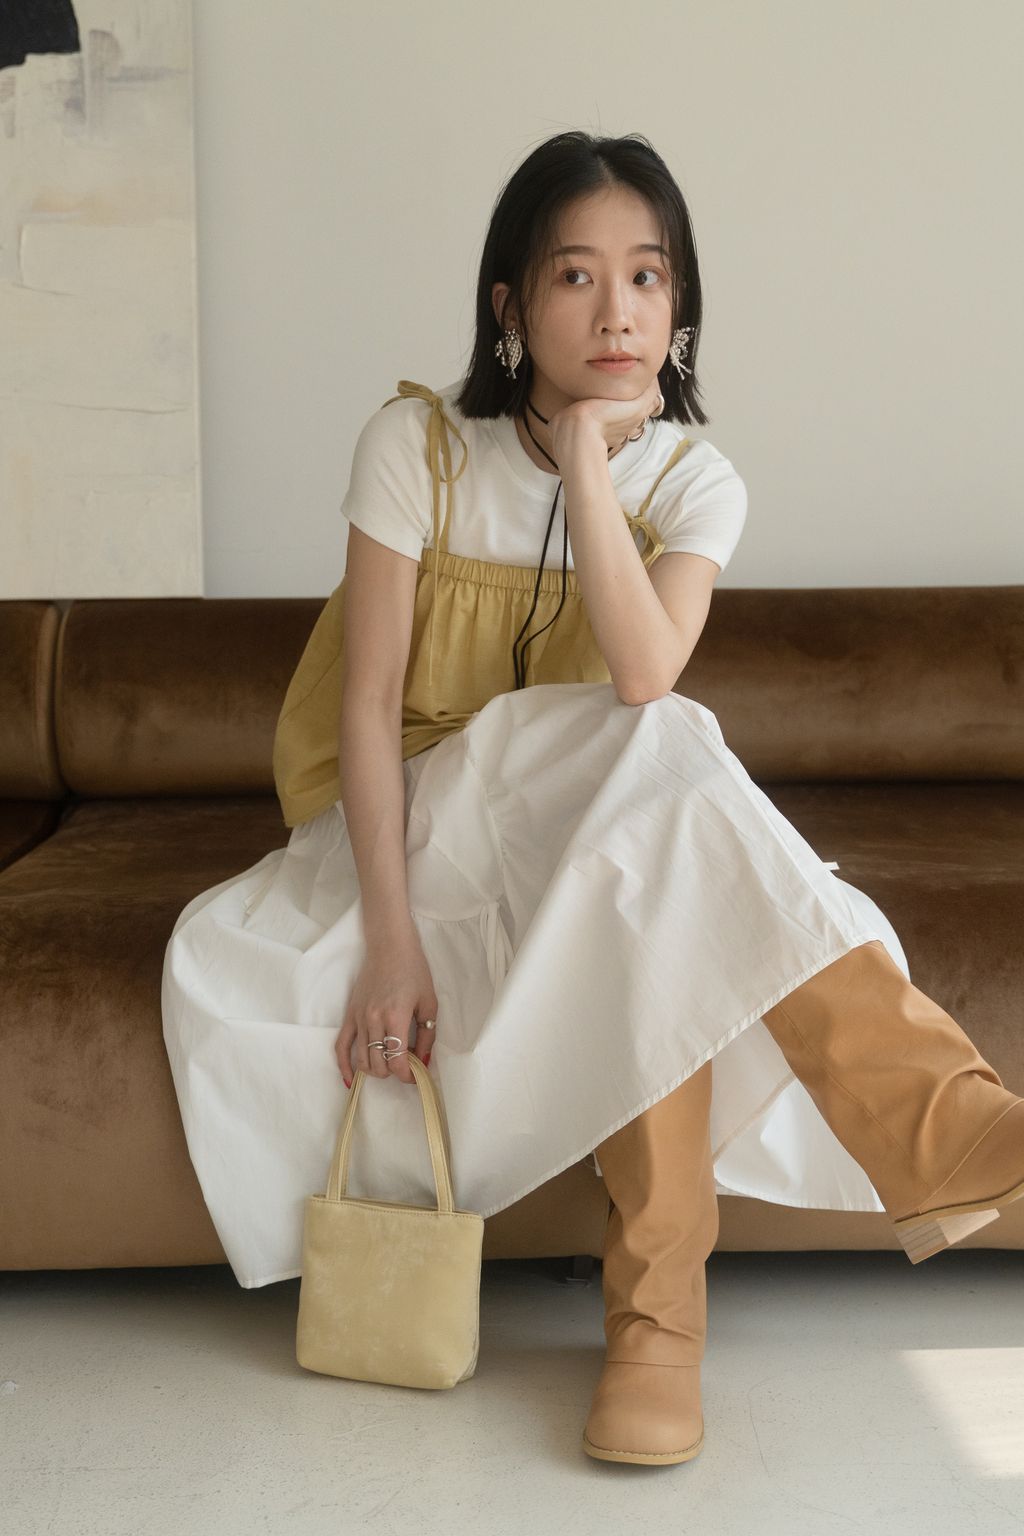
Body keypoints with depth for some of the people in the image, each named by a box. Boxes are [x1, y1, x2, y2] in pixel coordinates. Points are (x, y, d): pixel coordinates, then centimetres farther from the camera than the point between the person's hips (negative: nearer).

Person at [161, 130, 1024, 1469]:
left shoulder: (692, 482, -6)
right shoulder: (420, 444, -12)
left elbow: (645, 682, -25)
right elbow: (370, 700, -15)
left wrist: (586, 456, -28)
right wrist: (390, 936, -23)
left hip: (590, 820, 3)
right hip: (412, 811, -2)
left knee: (650, 887, -34)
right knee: (652, 782, -32)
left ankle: (658, 1310, -31)